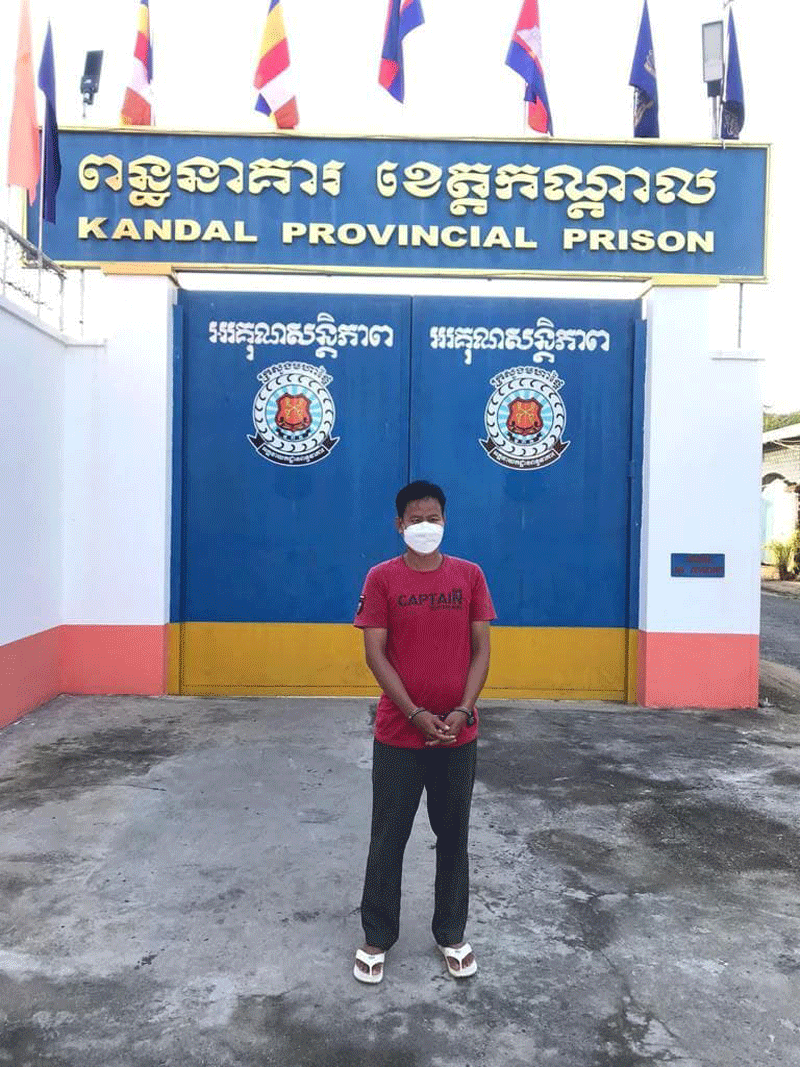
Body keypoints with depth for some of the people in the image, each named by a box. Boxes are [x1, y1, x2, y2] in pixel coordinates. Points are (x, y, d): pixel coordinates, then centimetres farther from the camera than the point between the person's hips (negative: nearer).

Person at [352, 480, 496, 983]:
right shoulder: (382, 578, -5)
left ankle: (451, 934, 33)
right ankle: (377, 937, 28)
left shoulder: (470, 575, 1)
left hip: (459, 734, 2)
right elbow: (375, 654, -8)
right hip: (398, 734, -1)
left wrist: (462, 711, -11)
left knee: (453, 837, 14)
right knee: (388, 838, 10)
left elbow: (481, 649, 0)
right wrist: (416, 714, -14)